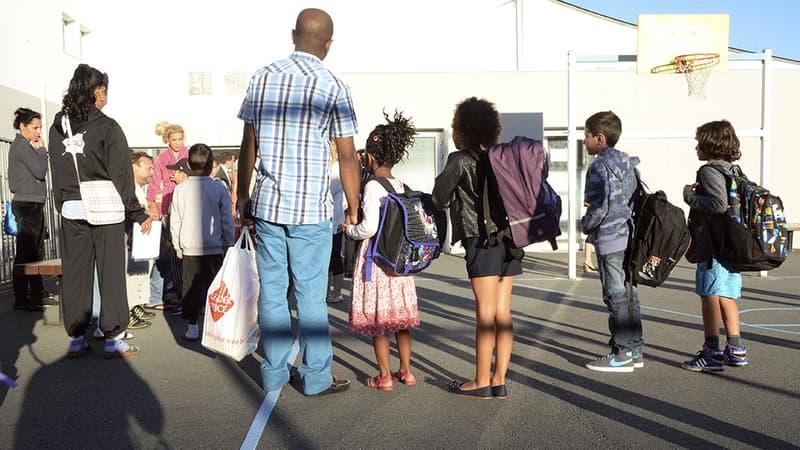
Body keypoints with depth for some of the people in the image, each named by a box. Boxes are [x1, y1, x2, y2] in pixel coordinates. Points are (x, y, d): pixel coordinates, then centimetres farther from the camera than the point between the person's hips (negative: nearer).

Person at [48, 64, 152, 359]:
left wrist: (63, 206, 18)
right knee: (111, 273, 2)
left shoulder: (58, 127, 6)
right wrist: (139, 213, -4)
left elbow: (57, 173, 10)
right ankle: (113, 338, 6)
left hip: (71, 212, 5)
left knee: (74, 274, 10)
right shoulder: (107, 127, -9)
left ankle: (76, 338, 17)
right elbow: (121, 176, -9)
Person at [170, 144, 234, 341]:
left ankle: (192, 327, 10)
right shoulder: (219, 189, -6)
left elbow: (175, 221, 2)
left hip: (189, 249, 1)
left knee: (191, 288, 8)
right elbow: (227, 221, -2)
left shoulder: (180, 189, -2)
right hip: (214, 248, -1)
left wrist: (177, 246, 13)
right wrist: (228, 245, 9)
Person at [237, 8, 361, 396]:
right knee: (310, 295, 4)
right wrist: (353, 208, 3)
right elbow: (347, 156, -5)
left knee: (271, 291, 10)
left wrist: (243, 196, 17)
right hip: (310, 207, -4)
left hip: (266, 204, 4)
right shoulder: (332, 86, -5)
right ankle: (316, 377, 14)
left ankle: (274, 373, 21)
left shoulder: (262, 78, 7)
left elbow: (248, 145, 9)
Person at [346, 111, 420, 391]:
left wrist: (349, 229, -1)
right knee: (400, 316, 14)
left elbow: (369, 228, -21)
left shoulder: (373, 186, -14)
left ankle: (385, 377, 9)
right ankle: (406, 371, 23)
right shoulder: (401, 186, 5)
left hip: (375, 259, -6)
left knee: (377, 318, 3)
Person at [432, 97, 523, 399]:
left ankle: (481, 382, 6)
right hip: (510, 240, 6)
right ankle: (499, 381, 11)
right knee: (503, 313, 6)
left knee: (485, 313, -2)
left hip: (483, 241, -6)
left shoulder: (460, 160, -4)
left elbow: (439, 199, 3)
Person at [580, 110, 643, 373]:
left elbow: (599, 207, -20)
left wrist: (585, 224, -4)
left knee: (616, 296, -4)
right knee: (629, 293, 13)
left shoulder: (600, 167, -15)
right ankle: (635, 350, 20)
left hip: (610, 239, -9)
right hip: (629, 235, 9)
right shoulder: (627, 162, 13)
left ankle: (622, 354, 2)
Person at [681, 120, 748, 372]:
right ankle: (735, 350, 22)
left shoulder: (709, 172, -13)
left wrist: (690, 196, -12)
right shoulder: (733, 171, 15)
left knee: (709, 297, -3)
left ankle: (712, 354, 0)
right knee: (727, 298, 15)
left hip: (713, 246, -9)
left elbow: (719, 204, -25)